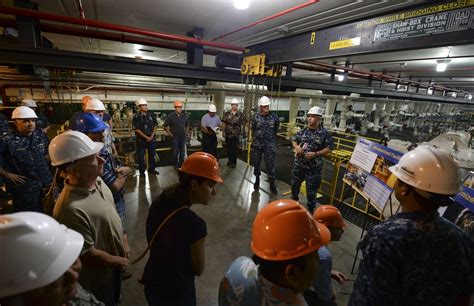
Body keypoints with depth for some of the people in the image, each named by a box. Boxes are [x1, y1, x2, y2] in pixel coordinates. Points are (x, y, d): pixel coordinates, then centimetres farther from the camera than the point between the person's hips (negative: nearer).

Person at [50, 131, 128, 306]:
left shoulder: (96, 181, -13)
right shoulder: (72, 209, -40)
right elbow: (87, 255, -28)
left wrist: (122, 236, 9)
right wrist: (120, 261, -13)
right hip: (99, 277, -7)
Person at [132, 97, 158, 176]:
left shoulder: (151, 115, 5)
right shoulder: (136, 117, -8)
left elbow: (155, 126, 7)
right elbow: (137, 129, -11)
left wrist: (152, 136, -5)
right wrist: (146, 137, -14)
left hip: (152, 139, 4)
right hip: (141, 139, -4)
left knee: (152, 154, 12)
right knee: (141, 156, 4)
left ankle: (152, 169, 26)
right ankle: (142, 171, 16)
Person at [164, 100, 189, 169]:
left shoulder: (184, 116, 5)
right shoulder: (170, 116, -7)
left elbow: (187, 125, 19)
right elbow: (166, 126, -2)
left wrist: (186, 133, 10)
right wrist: (170, 134, -6)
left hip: (183, 137, 4)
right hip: (175, 137, -3)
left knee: (182, 151, 10)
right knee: (176, 152, 3)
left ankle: (181, 164, 23)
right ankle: (176, 165, 15)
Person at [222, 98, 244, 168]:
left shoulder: (240, 114, -1)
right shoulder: (227, 113, 0)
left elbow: (242, 124, 1)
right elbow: (224, 123, 4)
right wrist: (224, 132, 2)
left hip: (236, 135, -1)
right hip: (228, 134, 1)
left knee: (234, 149, 3)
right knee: (228, 148, 11)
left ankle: (234, 162, 13)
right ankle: (230, 160, 27)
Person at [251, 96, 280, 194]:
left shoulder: (274, 116, -4)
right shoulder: (256, 117, -2)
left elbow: (276, 129, 11)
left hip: (269, 145, -1)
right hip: (257, 144, 2)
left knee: (270, 164, 1)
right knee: (256, 163, 13)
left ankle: (272, 183, 15)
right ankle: (257, 179, 34)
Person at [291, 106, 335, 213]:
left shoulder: (324, 133, -11)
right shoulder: (303, 130, 1)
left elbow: (330, 148, -9)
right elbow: (293, 140, 12)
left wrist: (315, 154, -19)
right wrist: (296, 147, -10)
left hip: (314, 166, -4)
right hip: (299, 163, 5)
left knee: (312, 189, 7)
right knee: (295, 183, 20)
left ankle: (311, 209, 28)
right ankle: (294, 201, 46)